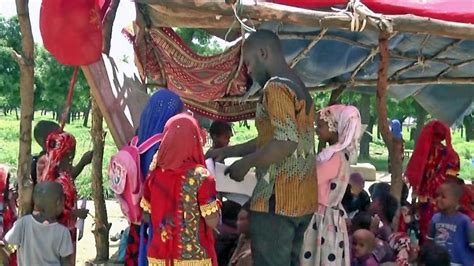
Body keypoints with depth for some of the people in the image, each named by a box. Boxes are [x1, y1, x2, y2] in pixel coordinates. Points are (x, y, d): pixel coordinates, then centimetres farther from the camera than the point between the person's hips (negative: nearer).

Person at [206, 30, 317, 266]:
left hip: (278, 200, -9)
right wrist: (227, 151, 19)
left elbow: (286, 143, -24)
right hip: (301, 199, 10)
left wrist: (246, 163, -12)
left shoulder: (276, 87, -13)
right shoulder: (298, 87, 18)